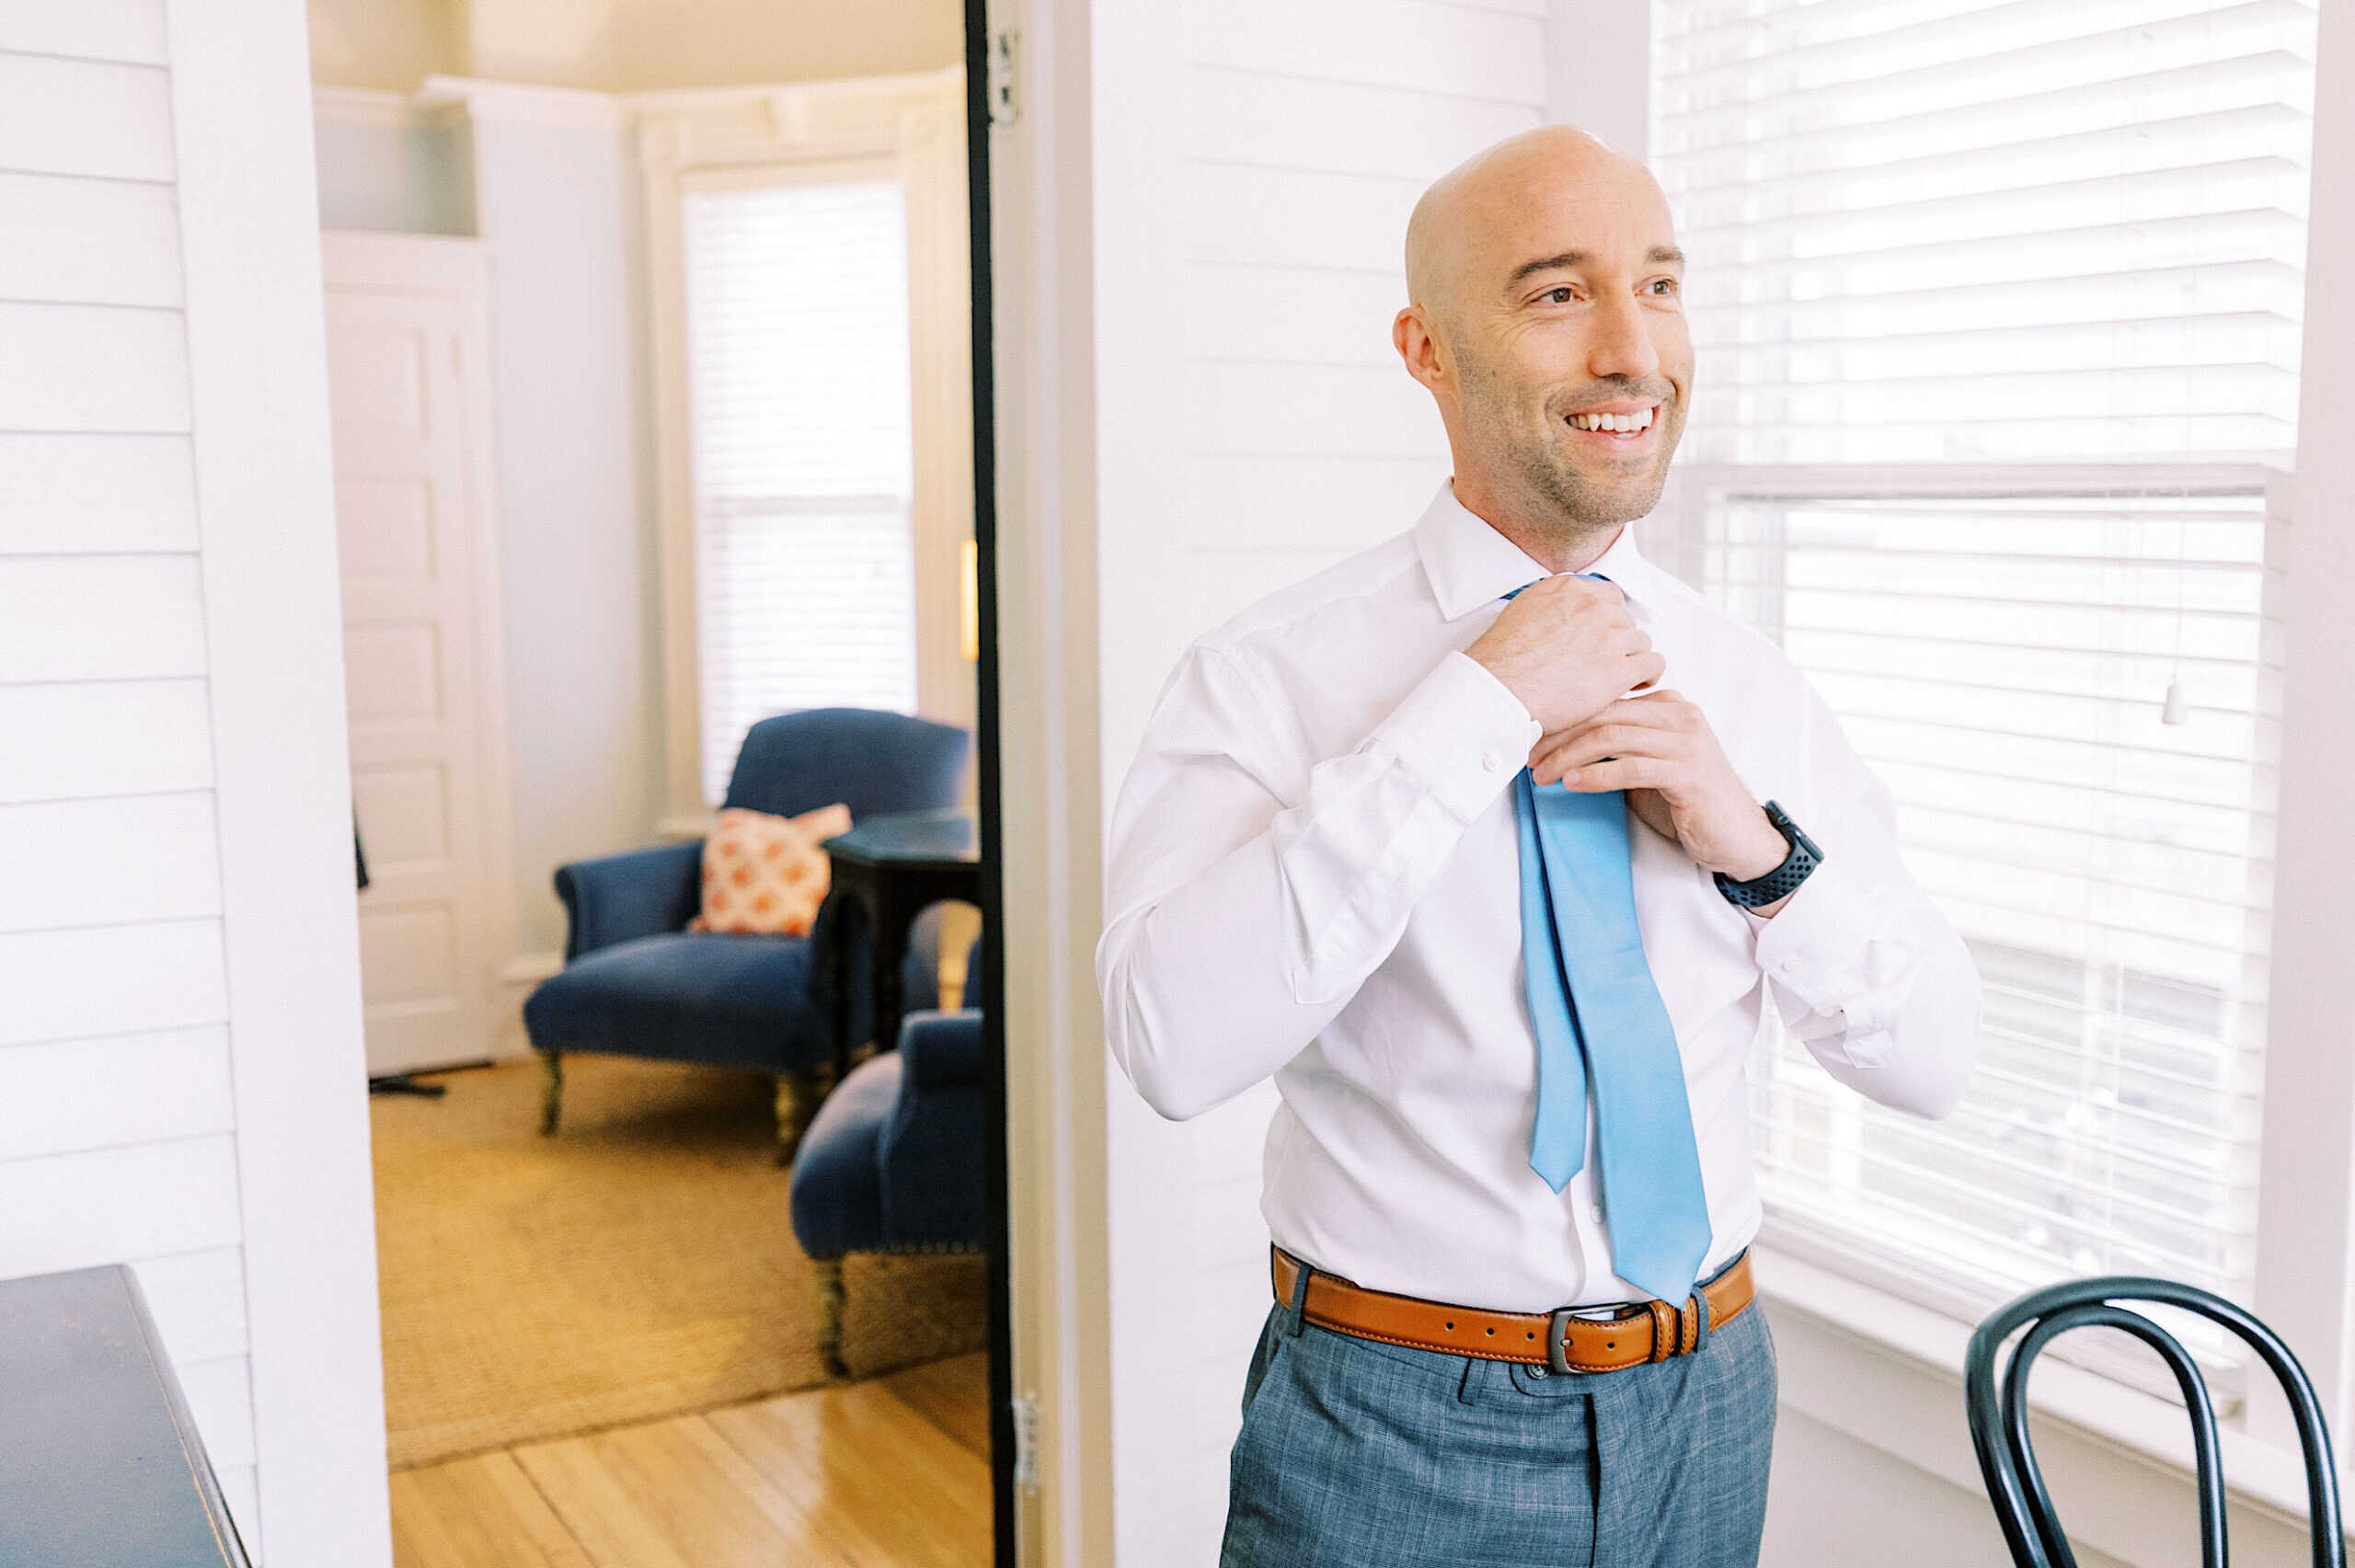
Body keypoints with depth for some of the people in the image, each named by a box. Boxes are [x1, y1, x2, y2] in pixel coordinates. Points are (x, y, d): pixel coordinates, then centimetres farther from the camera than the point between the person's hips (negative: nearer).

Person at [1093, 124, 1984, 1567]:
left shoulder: (1750, 682, 1)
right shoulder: (1268, 677, -13)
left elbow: (1937, 1061, 1)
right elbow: (1174, 1040, -29)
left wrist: (1757, 845, -16)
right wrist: (1478, 709, -27)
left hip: (1705, 1419, 5)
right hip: (1396, 1441, -4)